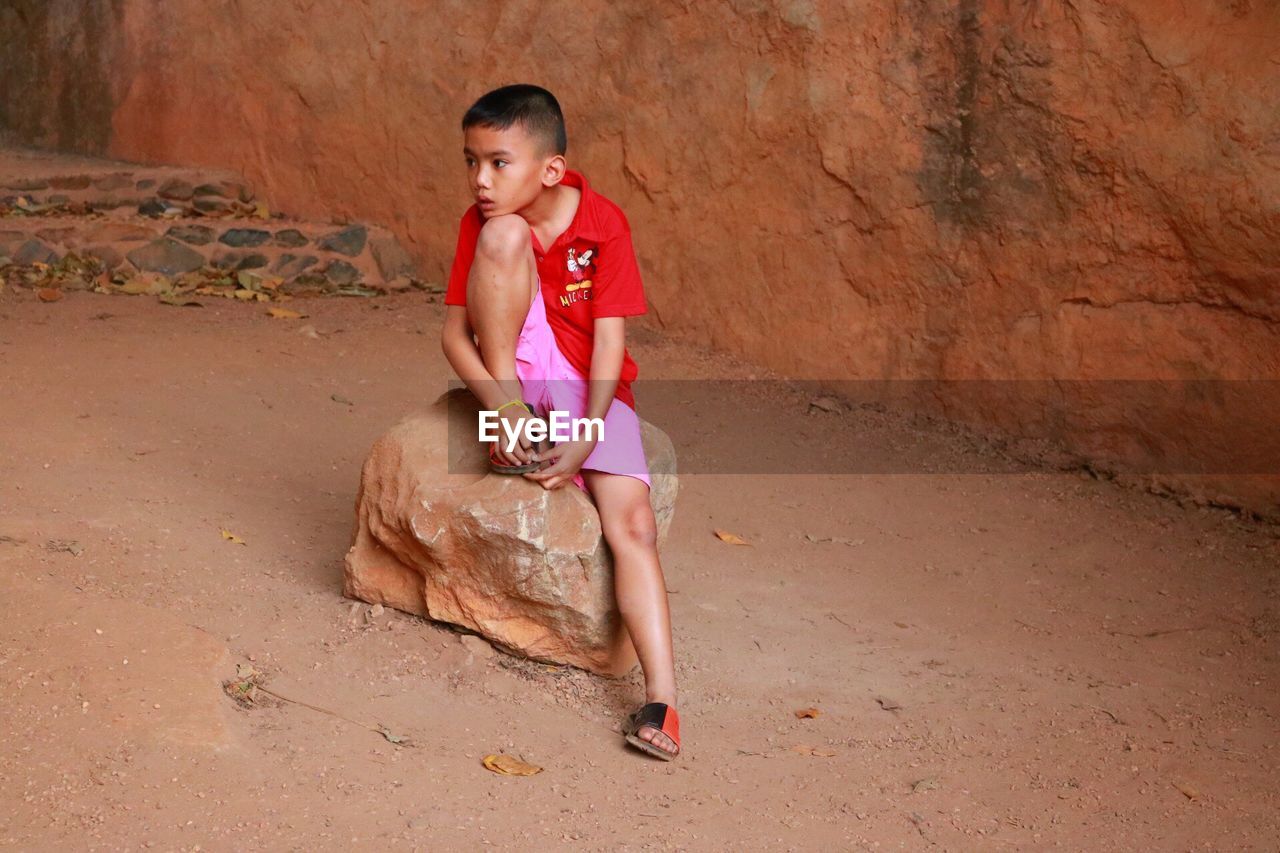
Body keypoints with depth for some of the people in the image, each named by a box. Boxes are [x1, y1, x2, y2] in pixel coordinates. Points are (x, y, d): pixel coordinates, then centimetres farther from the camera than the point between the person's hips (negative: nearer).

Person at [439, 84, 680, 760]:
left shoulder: (603, 225, -13)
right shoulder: (484, 221, -6)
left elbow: (610, 340, -16)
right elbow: (454, 332, -8)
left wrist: (586, 437, -27)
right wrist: (503, 407, -25)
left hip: (593, 389, -1)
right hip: (514, 369, 1)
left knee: (631, 522, -24)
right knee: (506, 235, -24)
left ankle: (661, 699, -26)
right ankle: (508, 440, -19)